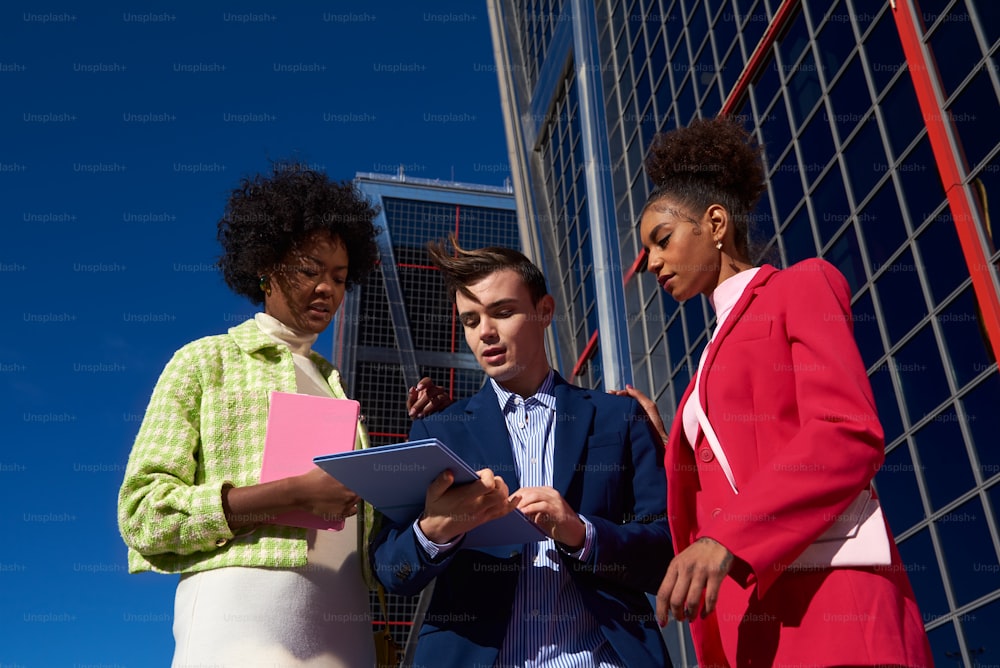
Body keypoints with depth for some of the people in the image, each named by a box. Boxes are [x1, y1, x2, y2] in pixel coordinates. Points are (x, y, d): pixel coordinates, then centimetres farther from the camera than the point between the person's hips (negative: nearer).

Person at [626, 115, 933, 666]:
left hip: (824, 603, -7)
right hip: (746, 617, 7)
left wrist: (727, 540, -21)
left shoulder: (802, 286, 6)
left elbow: (850, 434, -11)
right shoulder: (721, 351, 27)